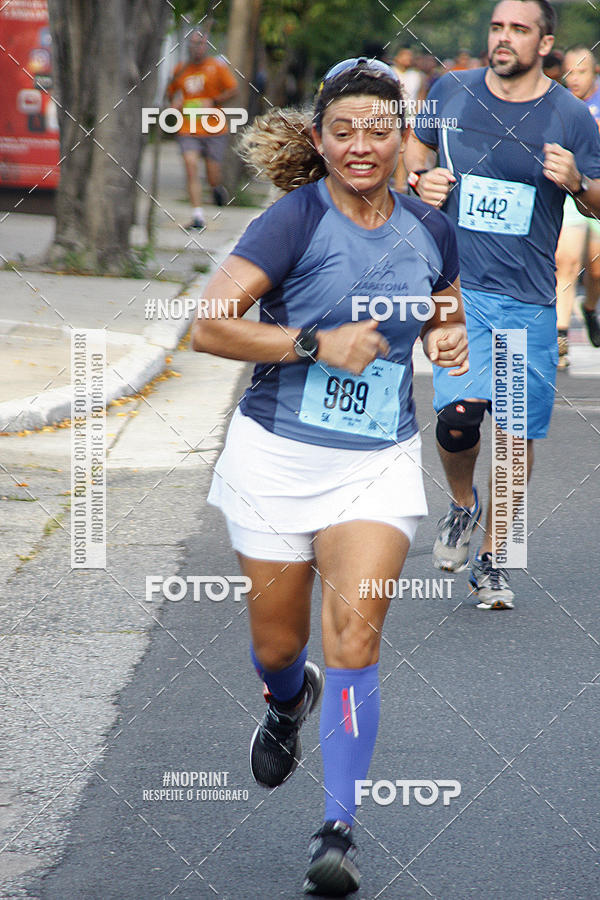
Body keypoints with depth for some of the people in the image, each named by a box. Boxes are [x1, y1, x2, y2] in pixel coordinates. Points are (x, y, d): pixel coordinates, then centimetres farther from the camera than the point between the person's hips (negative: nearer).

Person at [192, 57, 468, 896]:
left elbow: (448, 315, 22)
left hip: (379, 464, 1)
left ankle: (339, 832, -11)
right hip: (278, 456, -1)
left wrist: (452, 340, -1)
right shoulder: (296, 219, -12)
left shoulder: (430, 231, 2)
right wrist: (317, 343, -24)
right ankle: (290, 702, 49)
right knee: (277, 646, 12)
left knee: (354, 639, -14)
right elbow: (209, 326, -17)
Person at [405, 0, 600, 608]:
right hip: (457, 286, -1)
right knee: (459, 412, -19)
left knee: (519, 432, 2)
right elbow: (417, 143, 23)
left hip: (529, 299, 1)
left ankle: (491, 558, 21)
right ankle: (462, 505, 13)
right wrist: (420, 179, 1)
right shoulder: (451, 92, 3)